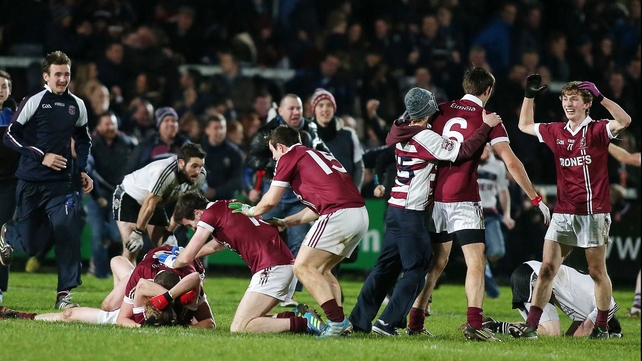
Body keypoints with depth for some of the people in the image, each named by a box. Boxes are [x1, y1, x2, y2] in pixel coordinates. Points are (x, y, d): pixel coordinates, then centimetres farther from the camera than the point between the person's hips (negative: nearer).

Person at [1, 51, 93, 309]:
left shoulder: (77, 105, 7)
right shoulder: (33, 102, -7)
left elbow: (83, 139, 23)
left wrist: (82, 169, 12)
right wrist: (41, 156, -15)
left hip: (60, 183, 3)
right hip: (30, 182, -3)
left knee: (67, 231, -17)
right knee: (30, 244, 4)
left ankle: (65, 294, -9)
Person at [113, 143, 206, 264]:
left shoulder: (200, 176, -18)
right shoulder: (164, 172, -39)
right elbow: (149, 204, -29)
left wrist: (169, 232, -4)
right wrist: (138, 233, -20)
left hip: (157, 202, 7)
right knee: (131, 249, -19)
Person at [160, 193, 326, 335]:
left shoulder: (210, 213, -2)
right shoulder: (226, 208, 25)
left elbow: (186, 258, 1)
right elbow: (215, 246, 45)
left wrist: (172, 263, 22)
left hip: (272, 268, -10)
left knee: (238, 328, -13)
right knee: (248, 321, 15)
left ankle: (304, 323, -20)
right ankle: (298, 316, 2)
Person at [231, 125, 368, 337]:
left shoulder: (289, 157, 6)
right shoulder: (320, 155, 30)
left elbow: (270, 201, 7)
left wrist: (250, 211, 27)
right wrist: (287, 222, 37)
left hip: (339, 215, -9)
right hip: (360, 215, 9)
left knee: (303, 267, -5)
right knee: (321, 270, 21)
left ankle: (337, 321, -15)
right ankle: (340, 323, 10)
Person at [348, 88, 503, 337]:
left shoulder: (401, 134, 7)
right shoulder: (426, 137, -14)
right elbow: (462, 151, -16)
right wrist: (486, 126, -8)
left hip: (395, 210, 8)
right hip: (411, 214, -8)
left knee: (387, 266, 13)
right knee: (416, 270, -1)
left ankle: (359, 319, 13)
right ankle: (388, 323, -6)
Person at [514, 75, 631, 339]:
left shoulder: (597, 130, -5)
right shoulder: (555, 132, 10)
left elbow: (624, 121, -24)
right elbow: (524, 125, 26)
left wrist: (600, 97, -28)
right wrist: (529, 95, 17)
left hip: (593, 212, -4)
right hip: (563, 213, 4)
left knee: (597, 272, 4)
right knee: (547, 268, -4)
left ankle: (602, 326, 16)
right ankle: (531, 325, -5)